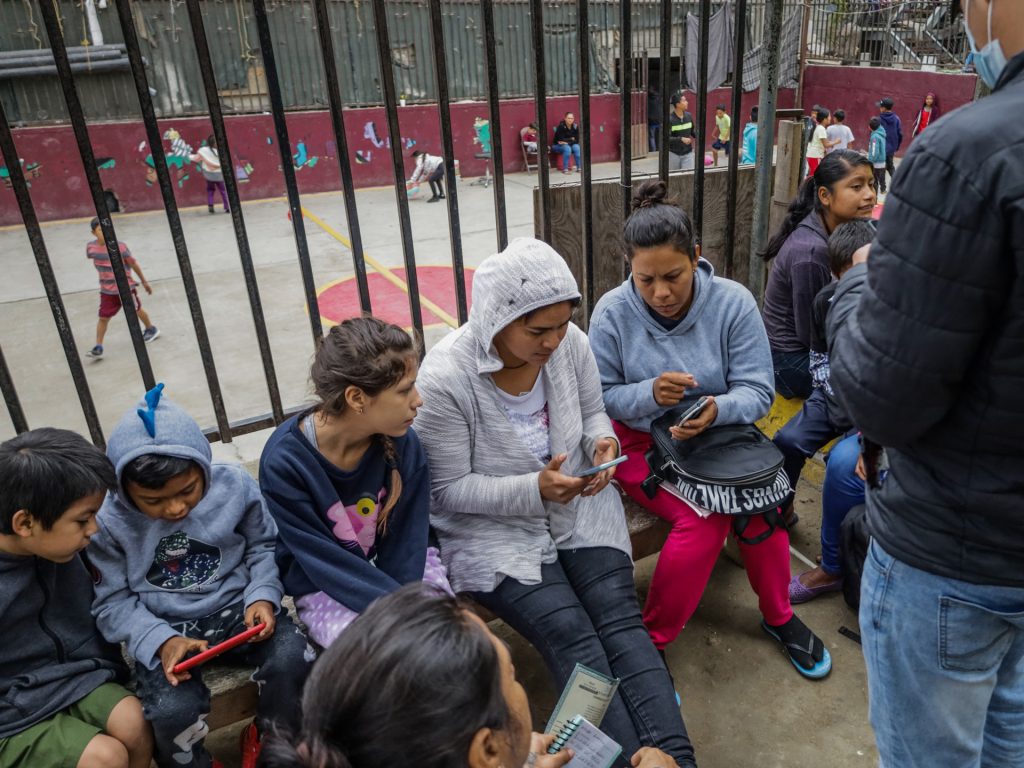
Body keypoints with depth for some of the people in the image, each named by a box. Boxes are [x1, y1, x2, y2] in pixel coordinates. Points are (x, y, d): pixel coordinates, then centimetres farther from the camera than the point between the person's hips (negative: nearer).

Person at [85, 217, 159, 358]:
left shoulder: (120, 247, -19)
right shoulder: (91, 248, -9)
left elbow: (134, 264, -8)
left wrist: (144, 281, 0)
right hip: (107, 290, 2)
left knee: (137, 311, 18)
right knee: (103, 317, -1)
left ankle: (151, 329, 43)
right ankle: (98, 347, 5)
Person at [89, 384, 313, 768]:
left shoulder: (235, 485, -10)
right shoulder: (108, 522, -12)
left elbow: (262, 547, 3)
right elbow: (112, 602, -6)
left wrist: (263, 596, -15)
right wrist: (160, 640, -20)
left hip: (237, 606, 1)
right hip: (165, 628, -1)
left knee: (292, 660, -23)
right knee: (173, 710, -27)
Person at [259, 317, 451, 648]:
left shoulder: (402, 443, -17)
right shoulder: (284, 463, -25)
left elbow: (406, 539, -10)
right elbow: (326, 563, -21)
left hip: (398, 570, 3)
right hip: (326, 589, -3)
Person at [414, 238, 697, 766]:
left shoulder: (570, 343, -9)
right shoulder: (445, 378, -23)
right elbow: (449, 490, -15)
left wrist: (602, 442, -15)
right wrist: (534, 491, -27)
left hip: (579, 506, 4)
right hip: (493, 529, -4)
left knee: (621, 621, -13)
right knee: (574, 641, -18)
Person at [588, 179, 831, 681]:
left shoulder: (733, 302, -10)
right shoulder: (613, 312, -11)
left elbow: (757, 392, -10)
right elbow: (599, 397, -7)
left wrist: (716, 409, -32)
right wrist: (649, 394, -26)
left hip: (720, 436, 2)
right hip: (642, 442, -2)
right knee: (704, 520, -26)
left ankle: (778, 616, 8)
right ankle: (651, 642, -6)